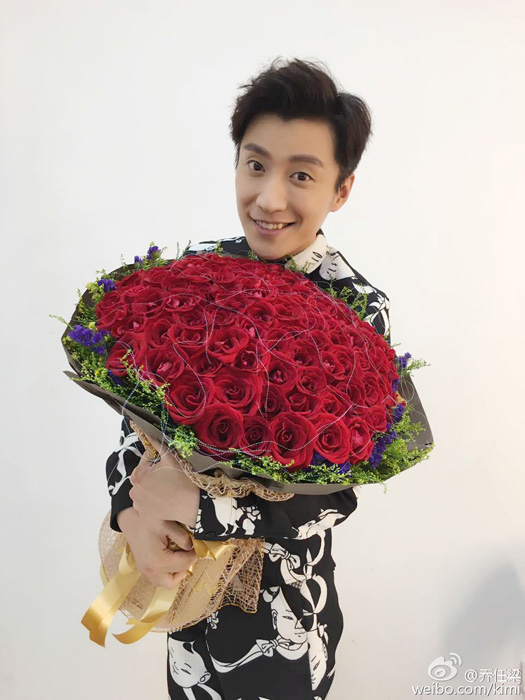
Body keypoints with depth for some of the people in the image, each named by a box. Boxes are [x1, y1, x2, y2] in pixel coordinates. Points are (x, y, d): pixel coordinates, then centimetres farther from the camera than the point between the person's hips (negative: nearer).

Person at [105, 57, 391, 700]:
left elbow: (336, 495, -21)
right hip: (185, 569, 4)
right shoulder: (197, 266, -9)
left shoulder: (359, 310, -20)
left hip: (284, 590, -3)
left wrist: (190, 502, -26)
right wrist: (134, 512, -20)